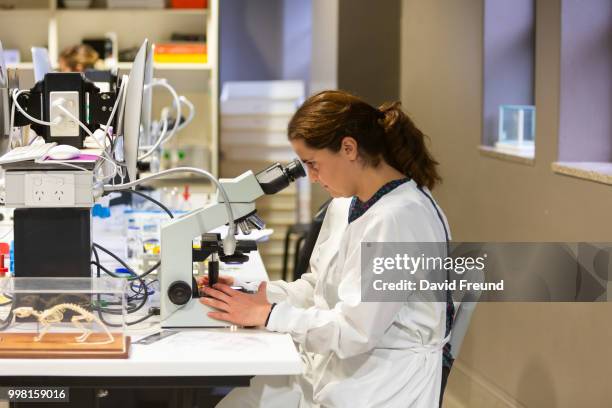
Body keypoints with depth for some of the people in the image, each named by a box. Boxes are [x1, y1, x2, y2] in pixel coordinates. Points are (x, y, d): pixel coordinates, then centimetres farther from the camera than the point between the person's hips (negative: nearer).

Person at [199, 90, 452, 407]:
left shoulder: (399, 218, -21)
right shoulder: (344, 205, 9)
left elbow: (354, 330, -22)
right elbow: (315, 287, 16)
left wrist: (267, 314, -15)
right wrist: (249, 293, 2)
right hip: (330, 364, 8)